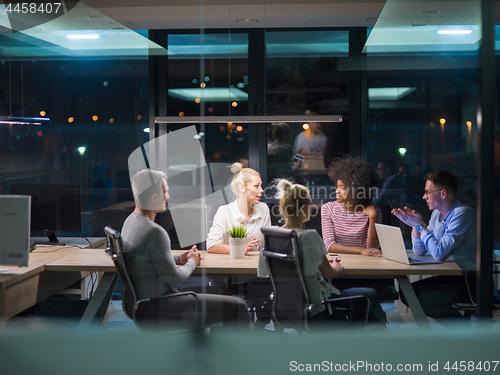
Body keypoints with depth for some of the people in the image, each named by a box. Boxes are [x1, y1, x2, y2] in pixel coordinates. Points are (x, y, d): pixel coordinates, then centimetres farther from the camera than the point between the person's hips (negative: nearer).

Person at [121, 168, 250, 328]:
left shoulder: (131, 221, 5)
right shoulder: (154, 232, -26)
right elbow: (173, 279, -21)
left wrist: (179, 258, 10)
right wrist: (192, 263, -1)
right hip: (159, 308, -10)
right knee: (237, 308, -7)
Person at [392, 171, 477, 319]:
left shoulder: (462, 214, -17)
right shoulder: (437, 214, 11)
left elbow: (439, 254, -25)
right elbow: (419, 251, 16)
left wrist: (421, 225, -15)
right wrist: (415, 225, 1)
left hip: (471, 280, -9)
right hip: (451, 277, 9)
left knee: (423, 297, -22)